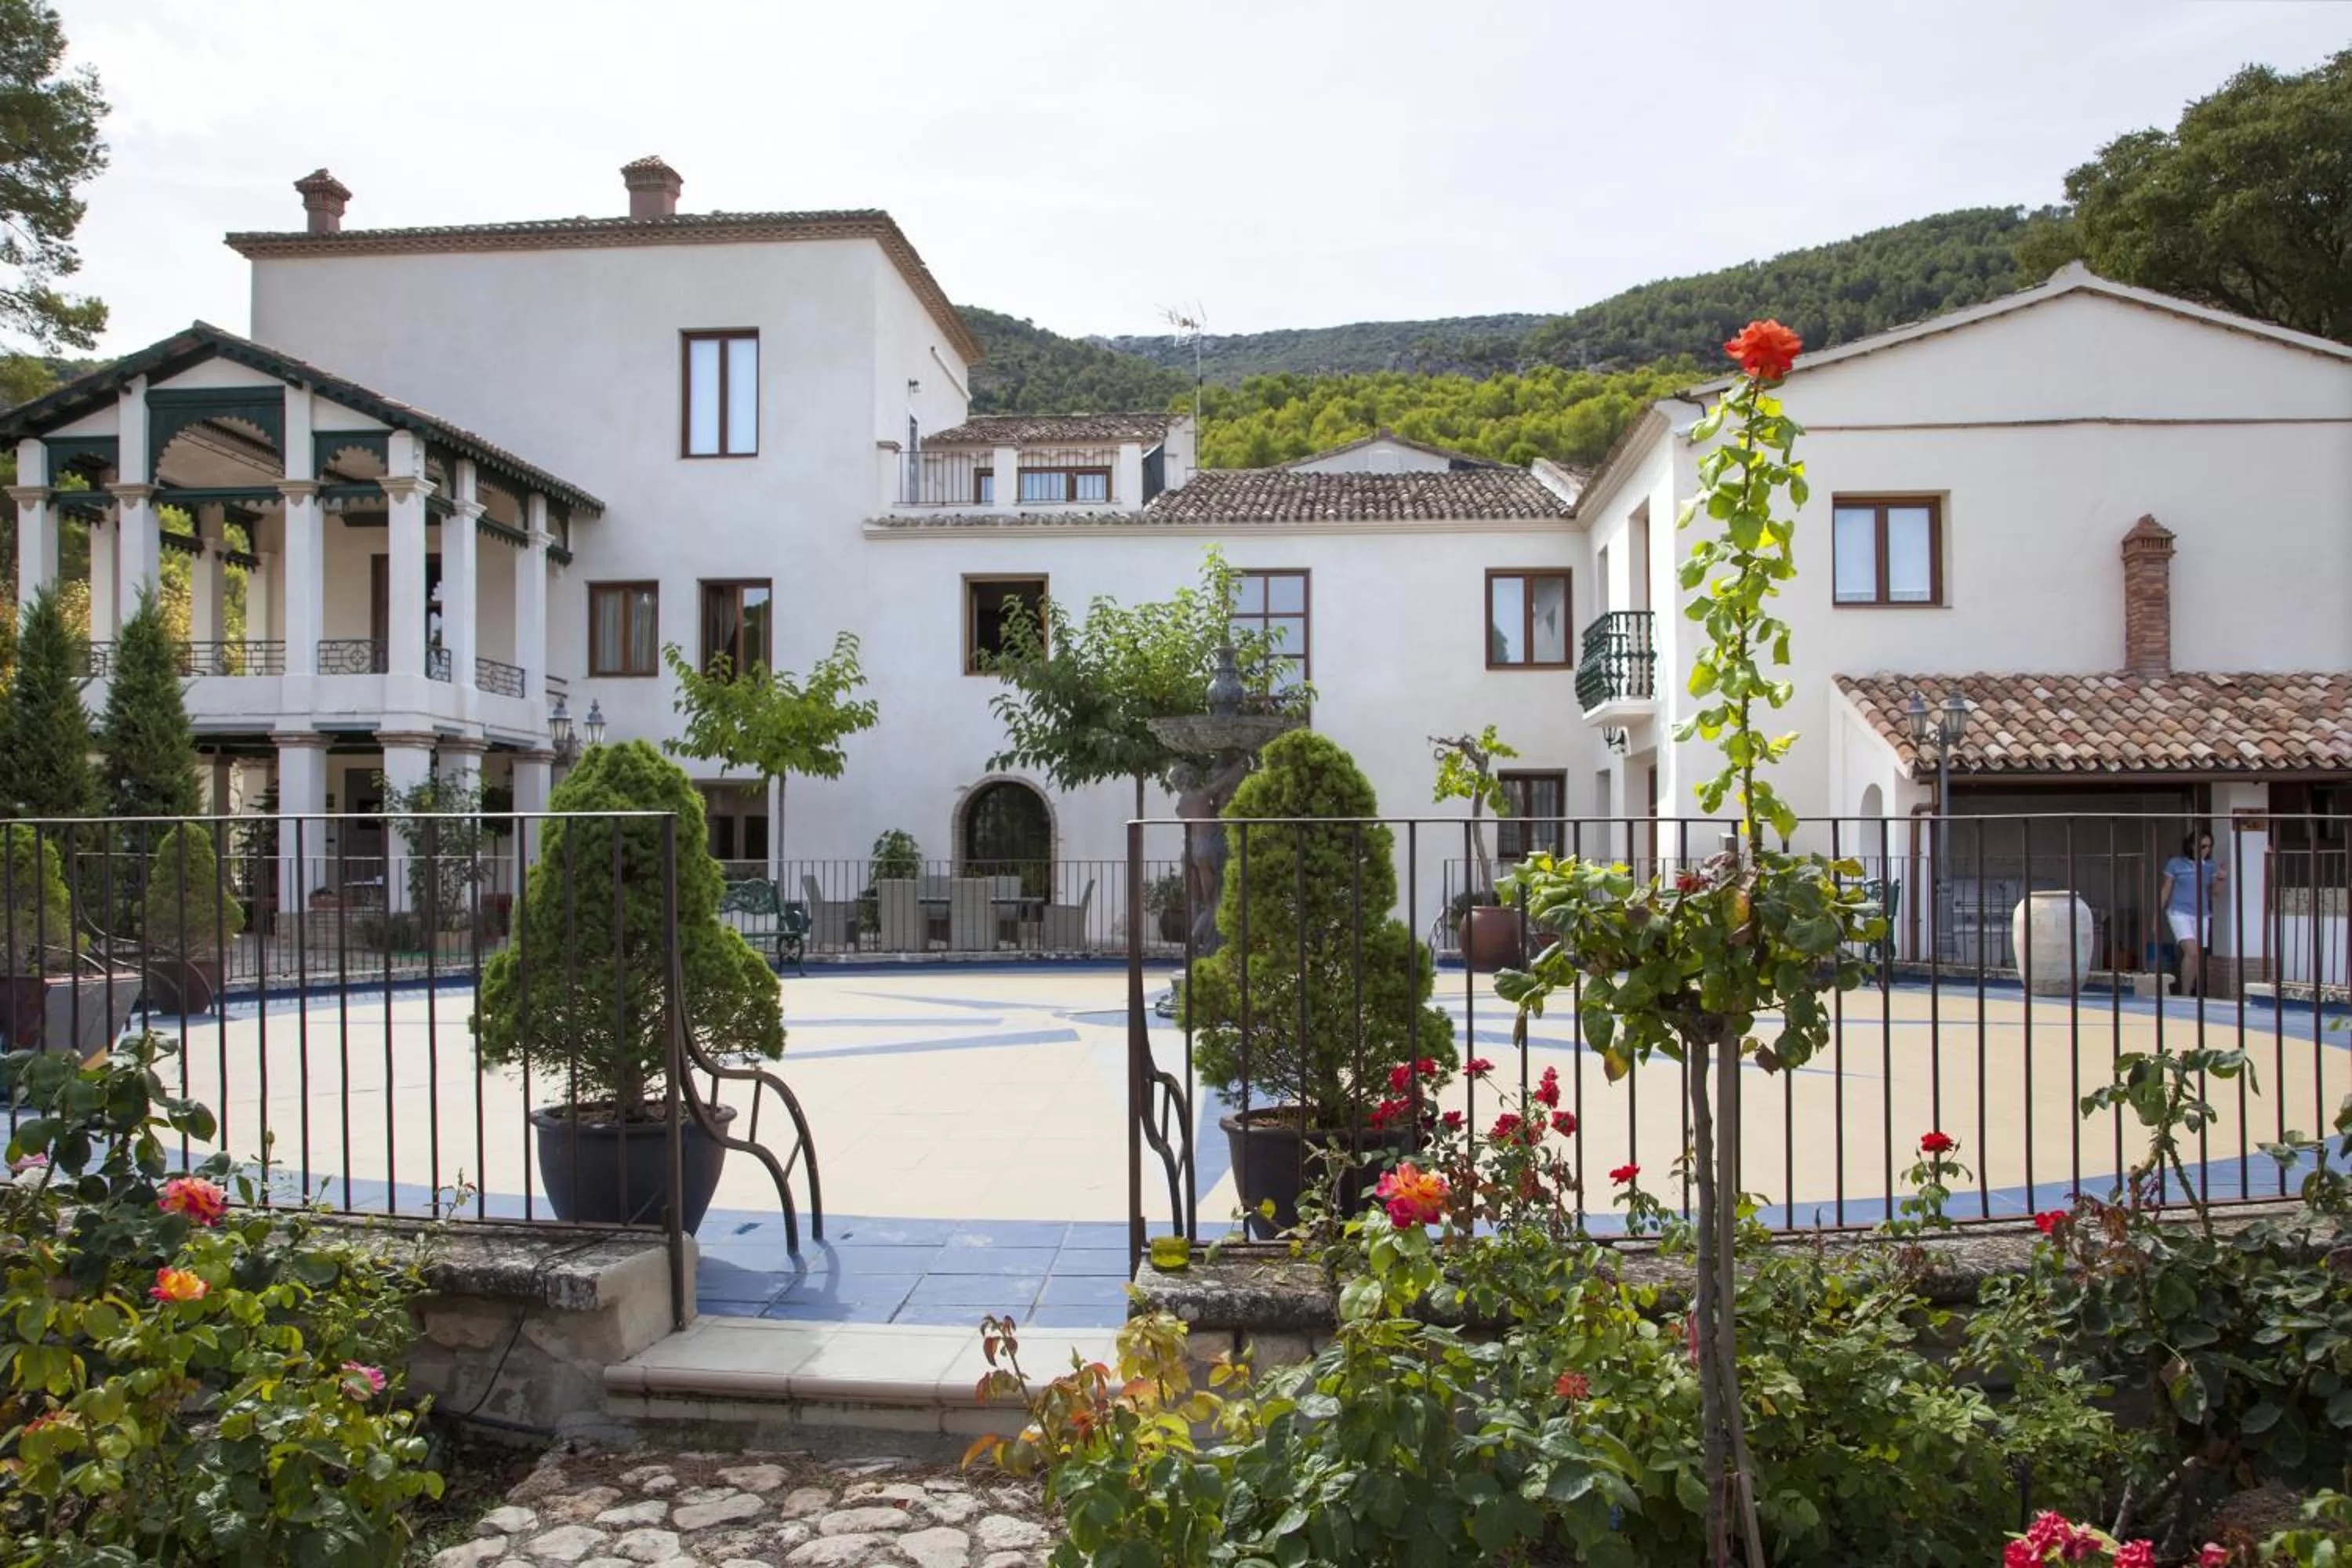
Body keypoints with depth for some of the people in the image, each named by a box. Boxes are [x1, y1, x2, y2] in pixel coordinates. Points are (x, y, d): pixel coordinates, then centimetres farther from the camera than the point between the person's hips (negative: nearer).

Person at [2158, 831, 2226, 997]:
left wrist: (2221, 879, -7)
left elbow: (2214, 892, 12)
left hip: (2202, 915, 4)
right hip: (2180, 913, -4)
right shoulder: (2176, 863, -1)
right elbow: (2165, 890, 4)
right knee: (2192, 952, -19)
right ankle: (2185, 994, -12)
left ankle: (2194, 993, 14)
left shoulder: (2209, 866, 9)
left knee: (2198, 957, 5)